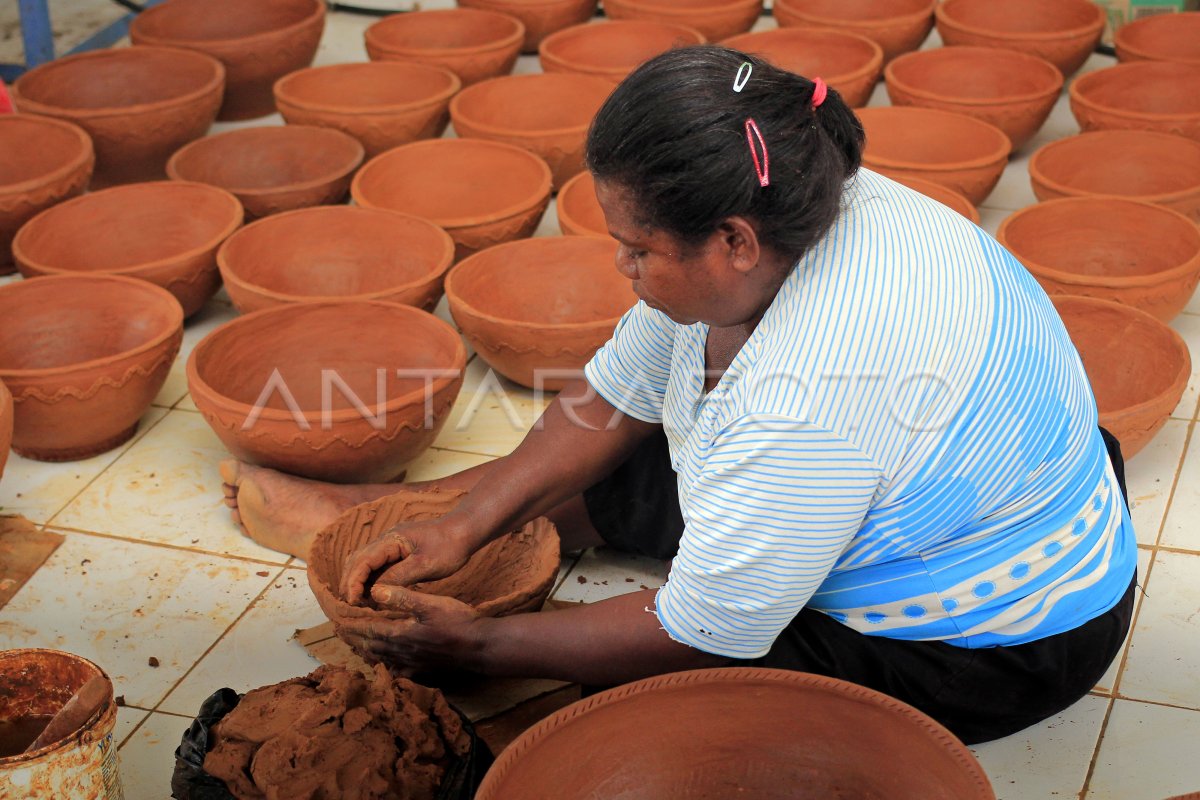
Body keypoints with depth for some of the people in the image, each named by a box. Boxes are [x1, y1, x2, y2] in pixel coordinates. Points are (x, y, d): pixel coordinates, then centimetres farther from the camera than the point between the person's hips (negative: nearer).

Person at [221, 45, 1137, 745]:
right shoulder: (776, 225, -12)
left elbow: (692, 636, -29)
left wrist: (483, 645, -18)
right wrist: (467, 524, -5)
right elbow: (614, 397, 1)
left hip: (983, 646, -8)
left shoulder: (813, 390, -40)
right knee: (586, 471, 11)